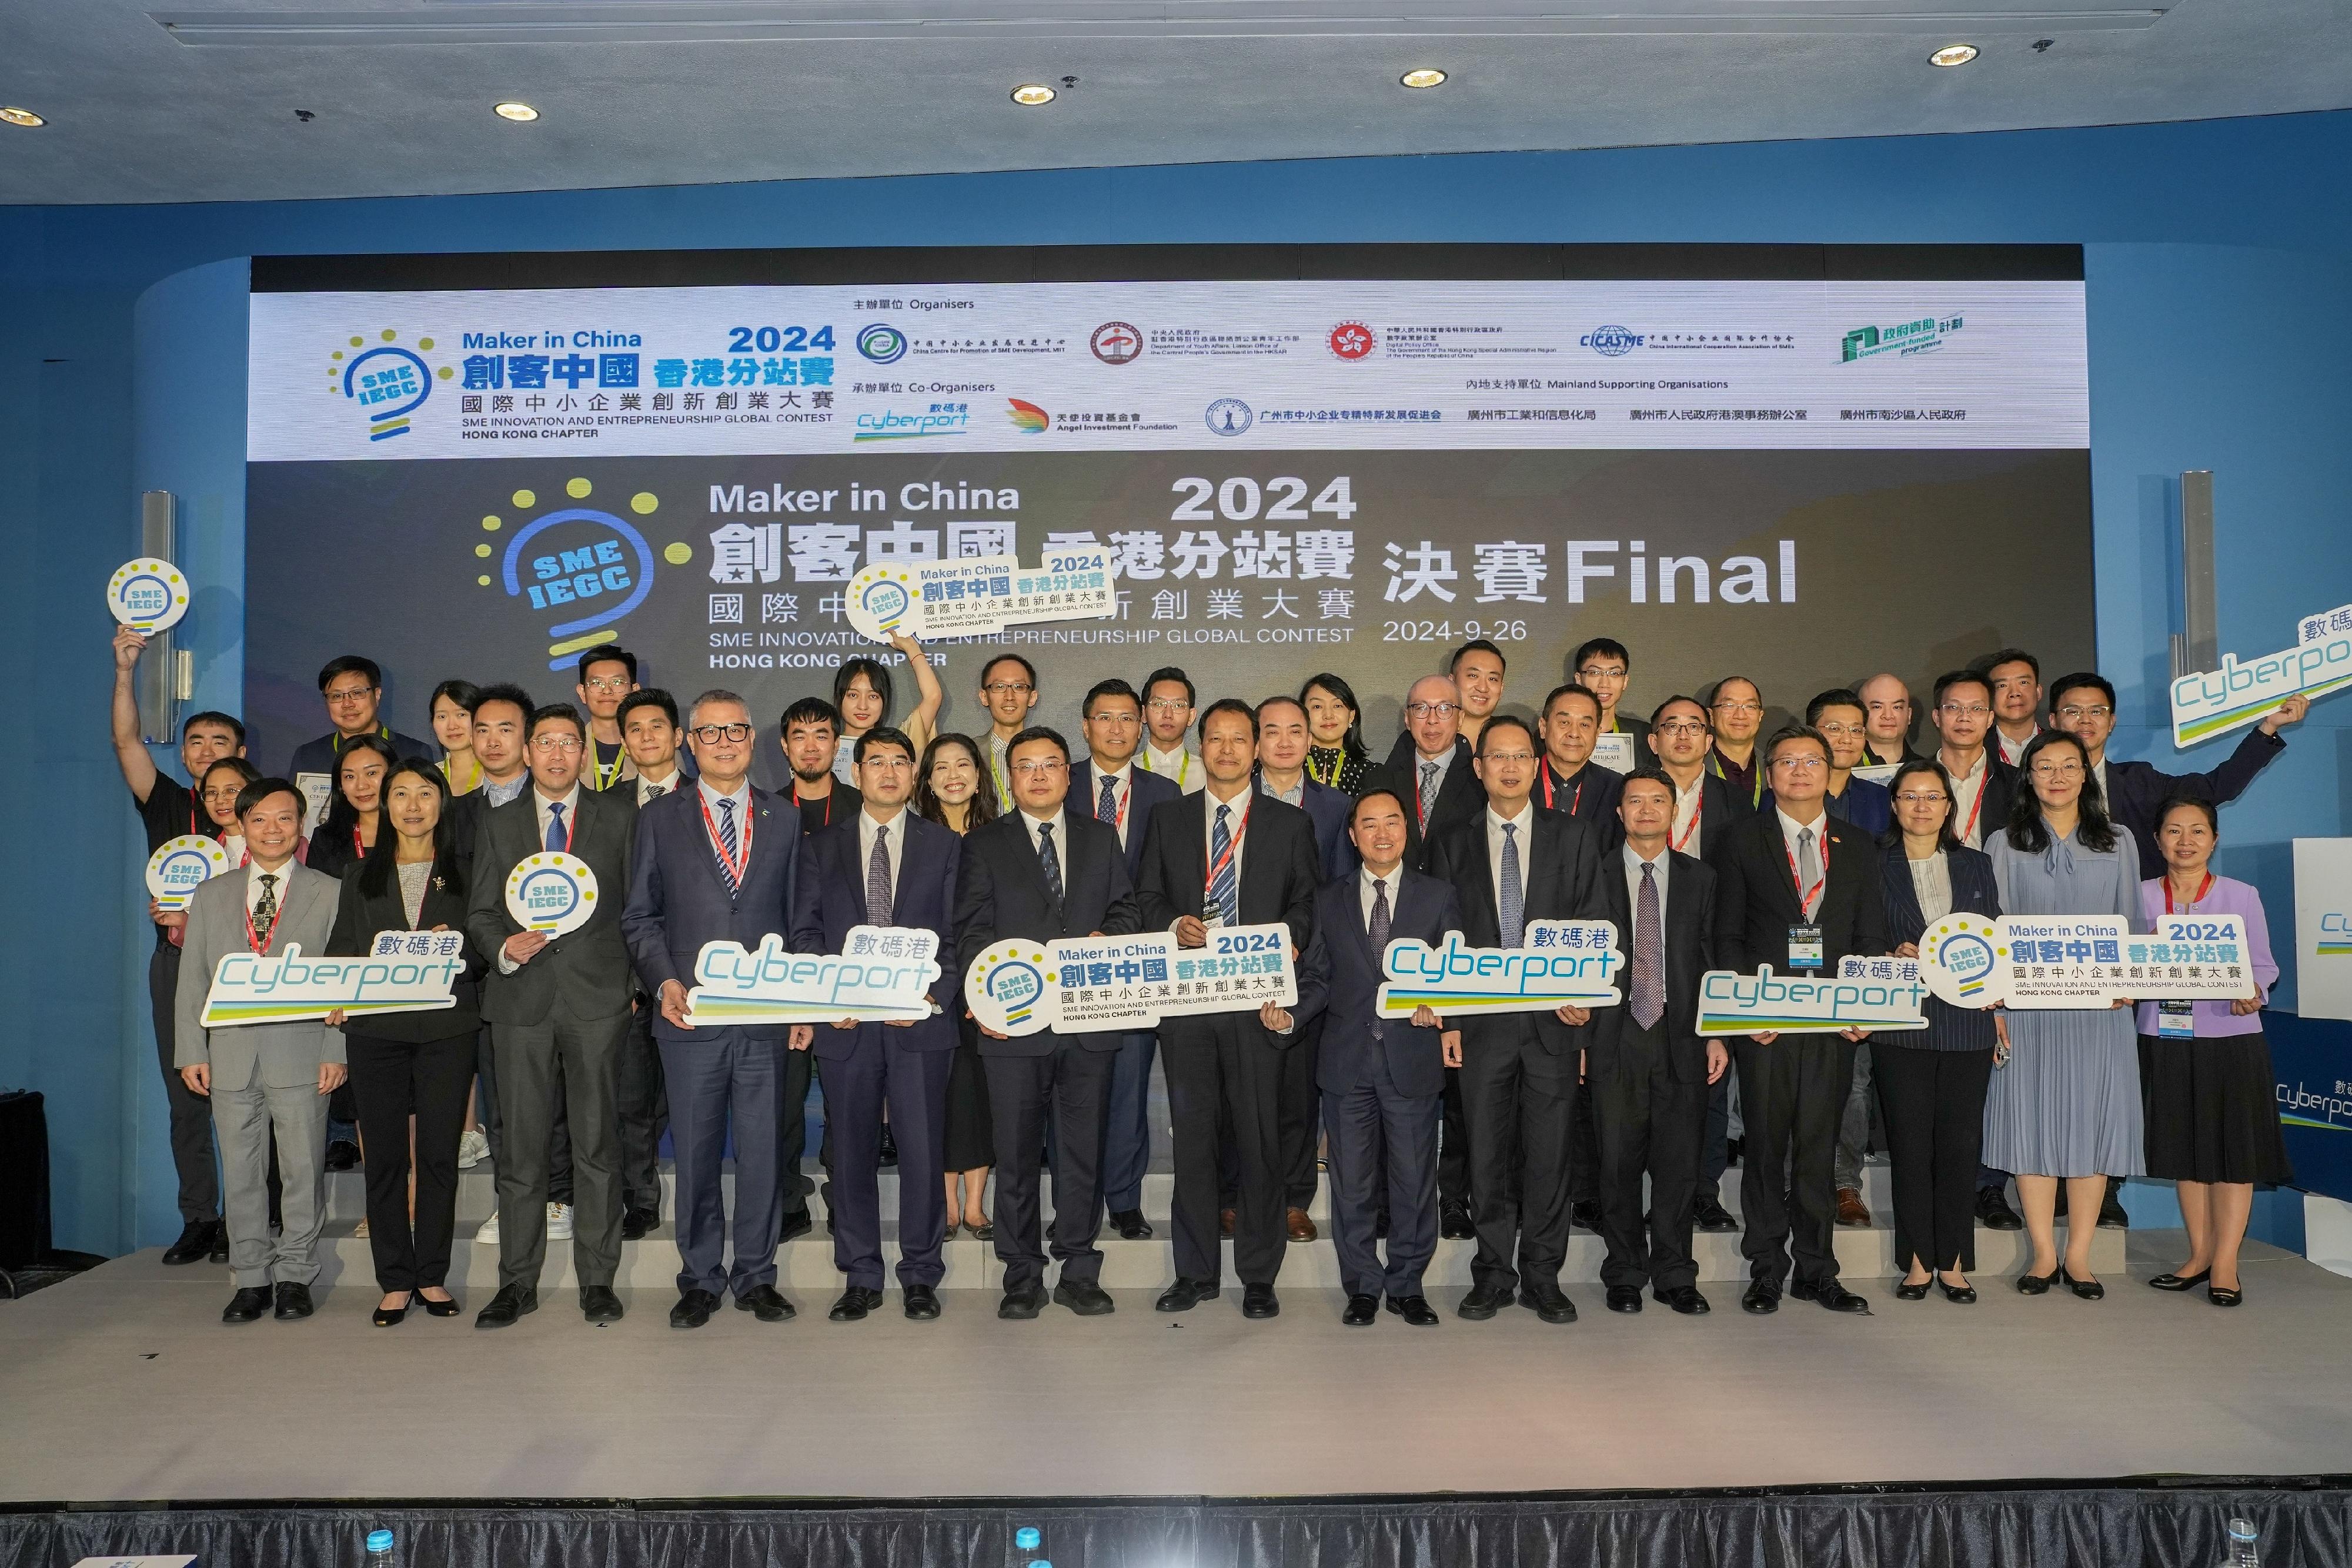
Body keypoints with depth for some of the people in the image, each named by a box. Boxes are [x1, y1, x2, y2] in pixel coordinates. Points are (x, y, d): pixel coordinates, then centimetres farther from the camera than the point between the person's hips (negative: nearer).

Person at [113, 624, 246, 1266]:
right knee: (185, 1099, 5)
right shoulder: (168, 806, 11)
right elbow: (126, 741, -1)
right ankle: (198, 1220, 12)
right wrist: (125, 669, -11)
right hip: (175, 966, 3)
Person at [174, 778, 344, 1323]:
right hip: (231, 1057, 3)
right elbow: (192, 979, 12)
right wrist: (191, 1051, 3)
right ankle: (251, 1279, 18)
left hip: (302, 1054, -2)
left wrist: (337, 1052, -7)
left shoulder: (329, 894, 5)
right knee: (240, 1174, 7)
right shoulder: (211, 895, 14)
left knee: (303, 1171, 2)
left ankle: (294, 1276, 14)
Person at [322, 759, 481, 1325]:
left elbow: (485, 950, 6)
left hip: (447, 1027, -1)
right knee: (385, 1155, 3)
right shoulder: (362, 876, 13)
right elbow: (340, 950, 11)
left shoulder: (464, 871, 8)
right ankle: (395, 1280, 12)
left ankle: (432, 1275, 12)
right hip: (376, 1028, 1)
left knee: (439, 1153, 1)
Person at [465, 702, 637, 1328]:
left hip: (598, 998, -1)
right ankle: (517, 1282, 15)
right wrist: (504, 948, -9)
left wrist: (634, 983, 1)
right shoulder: (499, 823, 13)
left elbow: (637, 906, 8)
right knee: (521, 1147, 4)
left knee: (597, 1144, 2)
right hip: (522, 1000, 1)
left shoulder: (617, 817, 9)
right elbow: (479, 912, 11)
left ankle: (598, 1281, 10)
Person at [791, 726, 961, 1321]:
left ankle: (920, 1277, 15)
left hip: (921, 1022, -1)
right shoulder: (823, 847, 11)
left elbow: (958, 935, 4)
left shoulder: (944, 845, 8)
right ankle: (862, 1278, 19)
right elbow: (804, 932, 6)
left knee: (922, 1152, 1)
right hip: (845, 1025, 1)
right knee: (852, 1154, 7)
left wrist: (934, 996, -10)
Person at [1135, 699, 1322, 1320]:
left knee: (1260, 1137, 1)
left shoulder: (1290, 824, 8)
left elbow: (1307, 902, 6)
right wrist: (1175, 925, -8)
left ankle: (1258, 1276, 13)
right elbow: (1147, 896, 12)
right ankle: (1196, 1273, 19)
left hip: (1258, 997, -1)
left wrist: (1287, 941, -13)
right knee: (1192, 1135, 7)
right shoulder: (1168, 819, 12)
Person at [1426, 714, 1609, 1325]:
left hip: (1555, 1020, 0)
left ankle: (1542, 1279, 17)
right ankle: (1493, 1276, 18)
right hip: (1481, 1020, 0)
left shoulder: (1575, 838, 8)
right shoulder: (1452, 844, 8)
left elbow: (1595, 928, 5)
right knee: (1487, 1154, 5)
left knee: (1550, 1153, 4)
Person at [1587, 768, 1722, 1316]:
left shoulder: (1700, 878, 11)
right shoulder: (1593, 875, 4)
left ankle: (1675, 1276, 18)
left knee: (1679, 1163, 4)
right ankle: (1625, 1275, 17)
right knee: (1619, 1162, 4)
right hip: (1614, 1038, -1)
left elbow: (1711, 959, 9)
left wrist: (1716, 1034, 3)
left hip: (1681, 1038, 1)